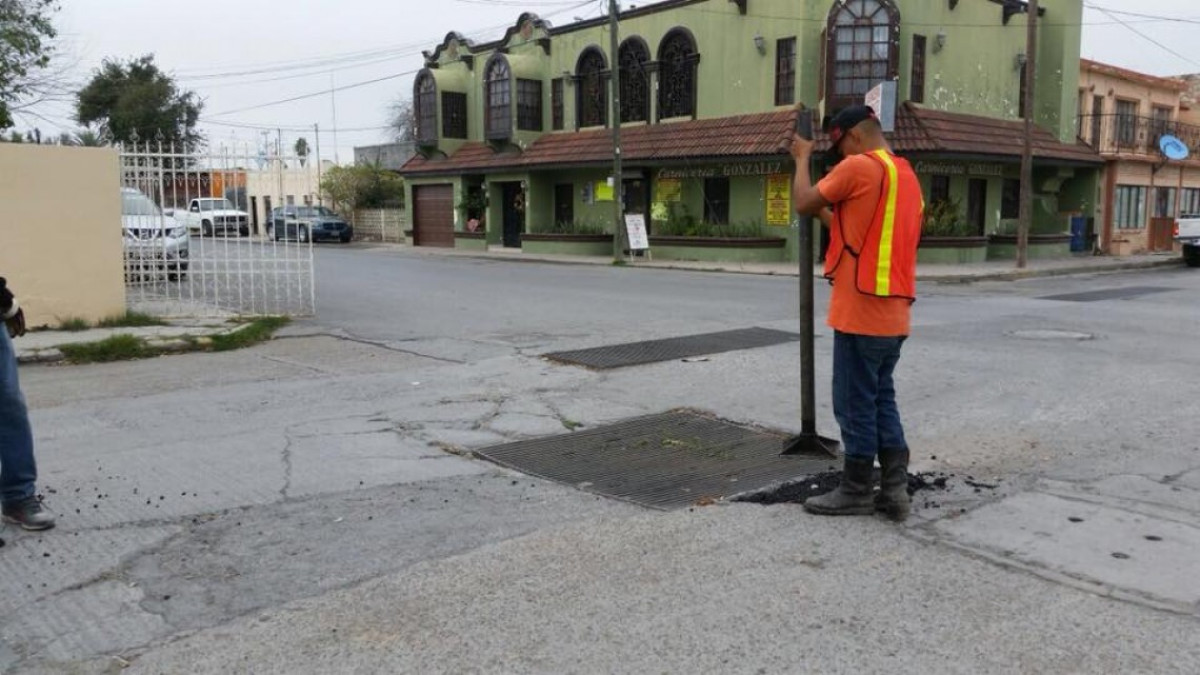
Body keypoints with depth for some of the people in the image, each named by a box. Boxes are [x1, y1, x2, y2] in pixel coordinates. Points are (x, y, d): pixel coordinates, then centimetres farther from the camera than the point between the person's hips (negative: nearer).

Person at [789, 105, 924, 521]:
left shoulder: (858, 166, -12)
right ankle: (894, 488, 16)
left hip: (862, 311, -9)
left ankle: (857, 492, 12)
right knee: (882, 399, 15)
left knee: (855, 404, 2)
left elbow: (803, 203, -5)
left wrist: (802, 158, 9)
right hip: (893, 311, 9)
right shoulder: (906, 174, 16)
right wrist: (827, 214, 22)